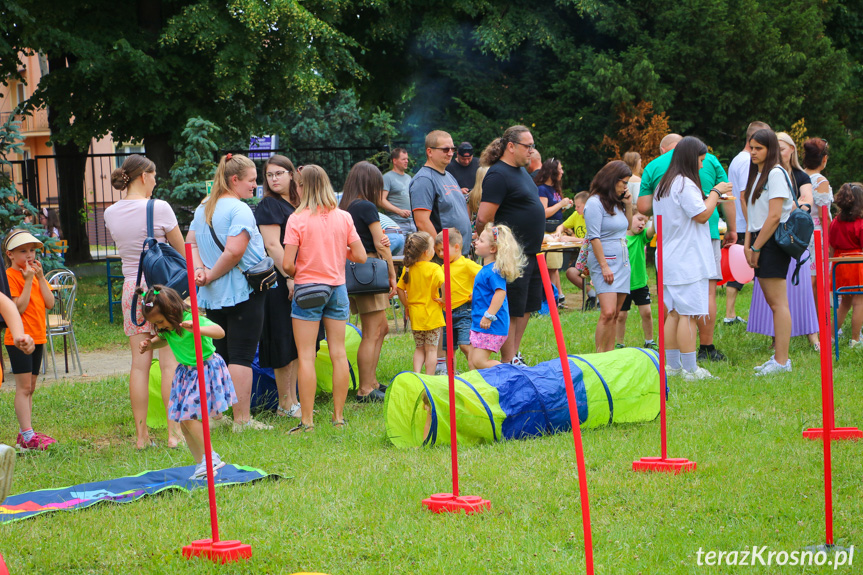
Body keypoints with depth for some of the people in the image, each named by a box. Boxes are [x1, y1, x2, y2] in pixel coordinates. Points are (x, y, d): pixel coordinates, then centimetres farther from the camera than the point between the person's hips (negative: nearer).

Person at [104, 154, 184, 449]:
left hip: (132, 288, 5)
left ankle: (141, 435, 7)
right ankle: (174, 432, -2)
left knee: (139, 363, 6)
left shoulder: (111, 213, 3)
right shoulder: (159, 208, -11)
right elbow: (182, 251, -1)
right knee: (170, 361, -1)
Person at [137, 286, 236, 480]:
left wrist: (198, 330, -52)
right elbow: (164, 339, 23)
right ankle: (201, 464, 16)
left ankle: (210, 456, -2)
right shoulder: (167, 328, -1)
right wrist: (150, 344, 1)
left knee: (190, 417, -17)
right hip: (186, 373, 8)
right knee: (184, 422, 6)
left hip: (206, 371, -8)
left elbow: (220, 331, -35)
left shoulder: (192, 320, -23)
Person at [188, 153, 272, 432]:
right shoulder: (240, 210, -14)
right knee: (242, 357, -5)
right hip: (243, 292, -8)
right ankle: (242, 419, -5)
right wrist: (212, 274, -10)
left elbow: (190, 243, 14)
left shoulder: (203, 208, 12)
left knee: (218, 355, 14)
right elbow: (234, 251, -23)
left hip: (212, 295, 8)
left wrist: (200, 270, -1)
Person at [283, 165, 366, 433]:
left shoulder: (297, 219, -11)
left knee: (306, 357, -1)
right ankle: (339, 416, 11)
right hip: (337, 289, 4)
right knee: (338, 353, 8)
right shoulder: (343, 218, 1)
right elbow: (361, 256, 2)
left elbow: (287, 264, -15)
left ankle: (307, 421, -3)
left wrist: (295, 274, 7)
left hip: (307, 289, -4)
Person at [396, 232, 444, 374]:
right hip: (432, 315, -4)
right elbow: (444, 284, -27)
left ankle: (416, 374, 2)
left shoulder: (408, 269, 2)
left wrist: (406, 306, 17)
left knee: (419, 348, 16)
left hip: (415, 315, 4)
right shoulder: (434, 268, -12)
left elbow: (400, 289, 5)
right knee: (431, 349, 4)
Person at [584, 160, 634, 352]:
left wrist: (628, 205, 13)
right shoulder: (595, 203, -9)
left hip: (622, 262, 8)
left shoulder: (616, 203, 15)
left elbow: (628, 226, 28)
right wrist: (604, 266, -17)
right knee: (608, 313, -17)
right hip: (605, 259, -8)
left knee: (615, 315, 6)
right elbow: (594, 237, -14)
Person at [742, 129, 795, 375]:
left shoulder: (775, 174, -11)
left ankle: (781, 361, -9)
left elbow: (774, 216, -17)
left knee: (778, 302, -9)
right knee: (772, 302, 11)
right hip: (761, 242, 10)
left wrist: (756, 248, -14)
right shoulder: (757, 174, 18)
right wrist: (748, 244, 7)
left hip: (773, 242, -10)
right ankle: (779, 357, 14)